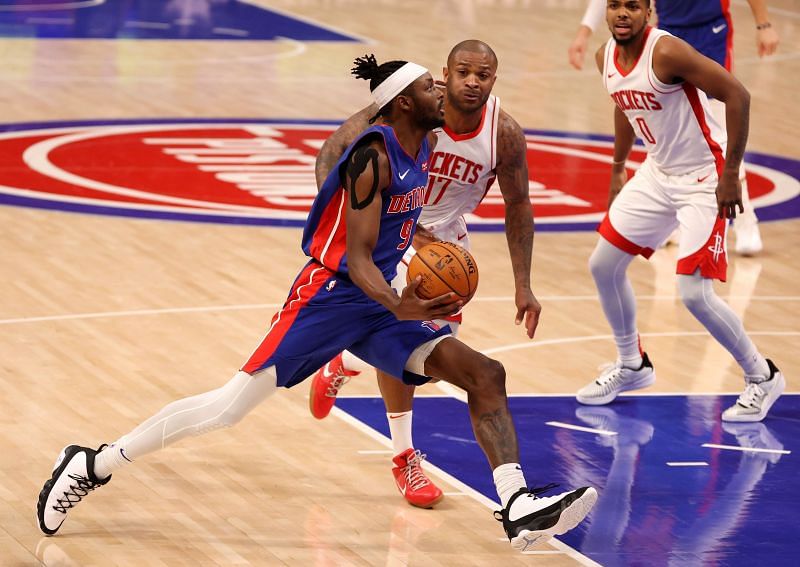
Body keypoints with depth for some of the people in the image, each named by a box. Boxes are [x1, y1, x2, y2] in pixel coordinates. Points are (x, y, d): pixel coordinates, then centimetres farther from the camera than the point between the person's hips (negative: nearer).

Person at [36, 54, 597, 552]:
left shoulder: (426, 144, 8)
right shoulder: (375, 155, -18)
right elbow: (357, 257, -23)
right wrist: (399, 308, -38)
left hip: (381, 302, 9)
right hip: (330, 295, -9)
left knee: (486, 375, -6)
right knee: (232, 403, -11)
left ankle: (519, 510, -16)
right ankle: (92, 465, 0)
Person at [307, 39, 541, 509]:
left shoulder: (505, 135, -21)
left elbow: (518, 206, -7)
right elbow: (336, 148, -21)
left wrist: (523, 286, -8)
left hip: (445, 238, 4)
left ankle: (342, 365, 39)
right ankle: (404, 458, -5)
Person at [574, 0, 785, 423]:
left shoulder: (667, 52, -26)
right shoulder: (606, 58, -1)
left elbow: (737, 95, -27)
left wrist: (731, 174, -25)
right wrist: (618, 169, 24)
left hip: (704, 178, -8)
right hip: (658, 172, 8)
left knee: (694, 292, -13)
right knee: (603, 265, 10)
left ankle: (762, 378, 7)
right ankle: (631, 365, 31)